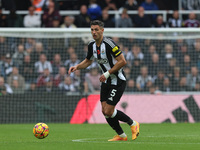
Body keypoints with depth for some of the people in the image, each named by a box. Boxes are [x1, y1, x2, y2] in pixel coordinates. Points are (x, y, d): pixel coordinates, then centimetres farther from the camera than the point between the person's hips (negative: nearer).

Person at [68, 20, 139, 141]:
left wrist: (107, 73, -23)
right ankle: (121, 136, 17)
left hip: (118, 81, -8)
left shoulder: (109, 44, -22)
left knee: (108, 111, -12)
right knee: (105, 111, 2)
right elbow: (88, 61, 20)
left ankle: (133, 124, 10)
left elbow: (122, 61, -23)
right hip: (106, 81, 8)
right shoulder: (92, 45, 2)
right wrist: (77, 67, 2)